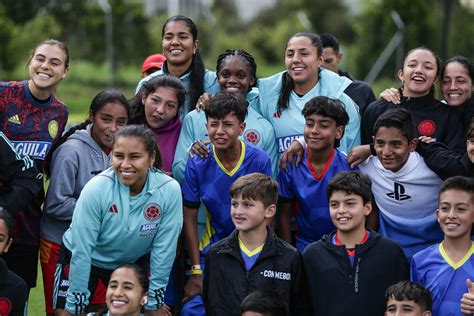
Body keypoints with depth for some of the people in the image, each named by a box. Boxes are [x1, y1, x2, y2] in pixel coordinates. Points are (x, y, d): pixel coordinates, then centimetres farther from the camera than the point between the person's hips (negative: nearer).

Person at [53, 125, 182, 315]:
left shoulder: (169, 190, -24)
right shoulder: (96, 189, -28)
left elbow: (163, 250, -16)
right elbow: (81, 251, -23)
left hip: (133, 262, 2)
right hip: (82, 260, -2)